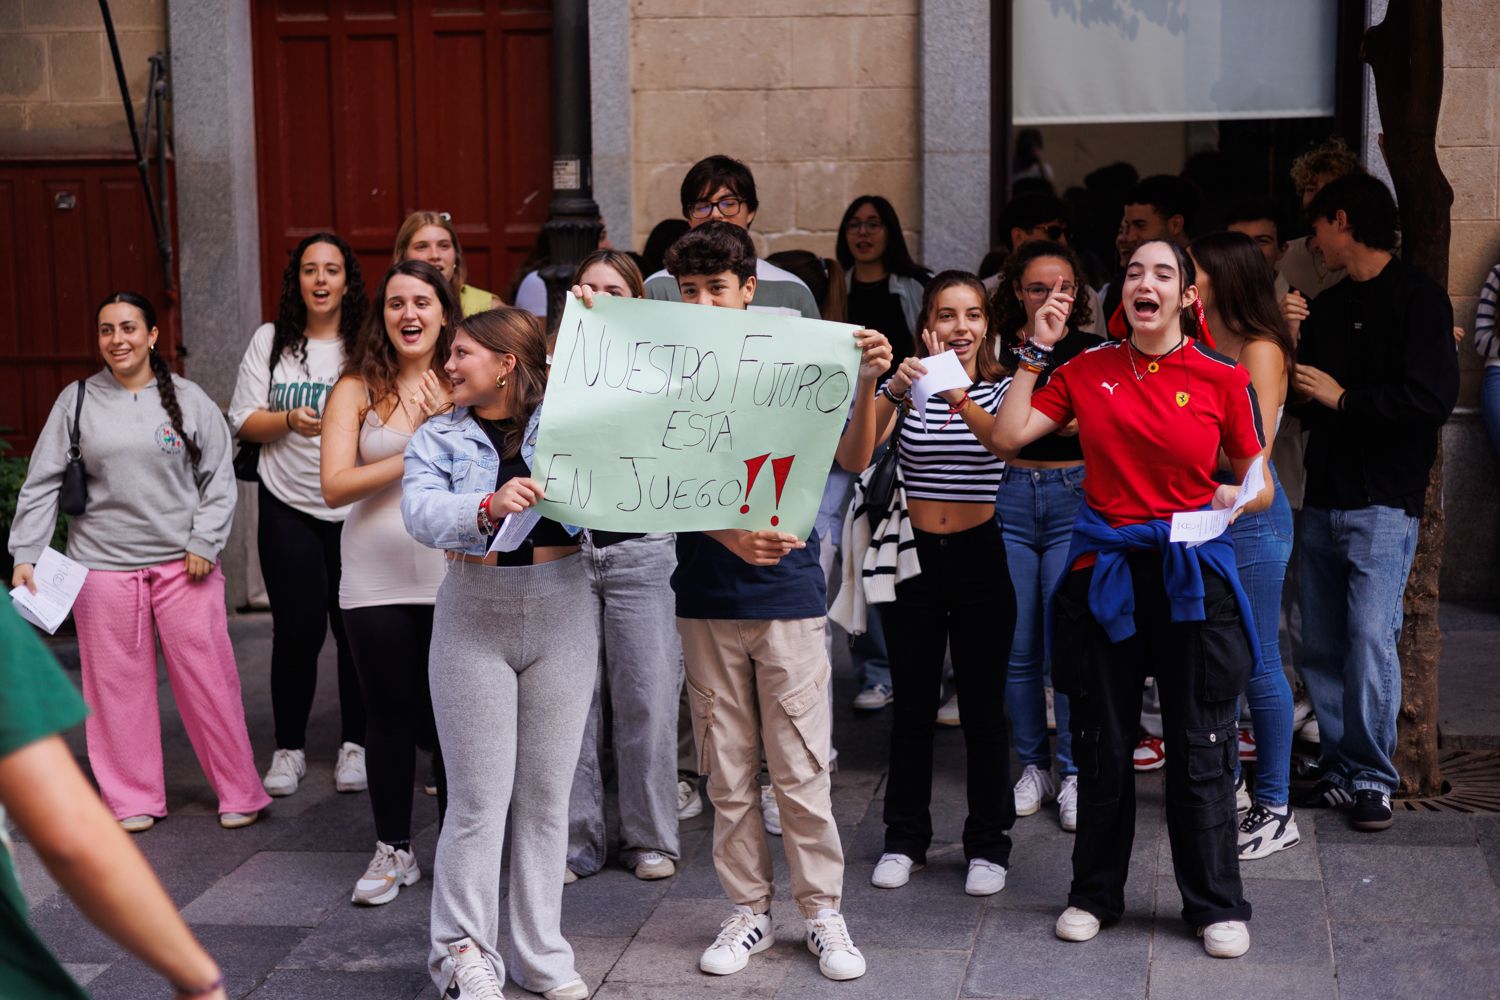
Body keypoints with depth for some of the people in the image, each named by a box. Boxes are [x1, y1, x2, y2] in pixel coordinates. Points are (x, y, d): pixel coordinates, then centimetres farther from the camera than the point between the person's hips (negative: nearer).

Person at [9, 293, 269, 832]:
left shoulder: (188, 399, 3)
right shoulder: (77, 401, 5)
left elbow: (219, 479, 6)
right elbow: (42, 484, 5)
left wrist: (205, 543, -4)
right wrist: (25, 555, -1)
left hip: (184, 565, -1)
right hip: (103, 567, 1)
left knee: (209, 680, 1)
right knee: (117, 685, 6)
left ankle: (238, 793, 13)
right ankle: (133, 799, 19)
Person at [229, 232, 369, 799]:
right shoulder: (270, 342, 6)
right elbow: (243, 422, 4)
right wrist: (290, 421, -13)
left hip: (357, 507, -1)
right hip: (289, 508, 1)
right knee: (297, 630, 0)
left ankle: (354, 746, 17)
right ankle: (289, 749, 15)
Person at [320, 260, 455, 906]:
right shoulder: (357, 390, 1)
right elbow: (335, 486, -9)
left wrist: (446, 426, -16)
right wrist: (417, 455, -12)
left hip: (454, 572, 1)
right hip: (379, 579, -1)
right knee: (390, 717, 7)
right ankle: (393, 849, 23)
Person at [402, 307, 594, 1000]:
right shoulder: (438, 438, 7)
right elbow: (421, 513, -13)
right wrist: (488, 506, -30)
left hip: (561, 611, 0)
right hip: (473, 614, 0)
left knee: (546, 795, 7)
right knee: (479, 799, 0)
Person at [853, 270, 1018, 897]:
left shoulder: (1000, 390, 2)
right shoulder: (906, 387, 3)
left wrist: (958, 395, -38)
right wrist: (892, 391, -33)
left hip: (980, 558, -1)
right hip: (915, 557, 1)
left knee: (984, 707, 4)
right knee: (913, 705, 7)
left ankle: (988, 845, 15)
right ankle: (905, 840, 20)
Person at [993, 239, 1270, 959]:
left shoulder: (1222, 380, -1)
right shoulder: (1088, 372, 4)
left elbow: (1262, 486, 7)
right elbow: (1006, 437, -3)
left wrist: (1233, 497, -11)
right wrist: (1037, 350, -3)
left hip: (1190, 575, -1)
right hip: (1105, 571, 2)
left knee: (1200, 749, 4)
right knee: (1102, 745, 11)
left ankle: (1216, 904, 19)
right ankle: (1095, 893, 26)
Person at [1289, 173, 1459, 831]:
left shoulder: (1417, 297, -5)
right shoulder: (1327, 307, 18)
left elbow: (1433, 398, -16)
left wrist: (1343, 397, -12)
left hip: (1383, 504, -7)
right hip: (1323, 499, 7)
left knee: (1371, 639, -11)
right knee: (1321, 646, 5)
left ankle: (1373, 778, -1)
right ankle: (1340, 772, 14)